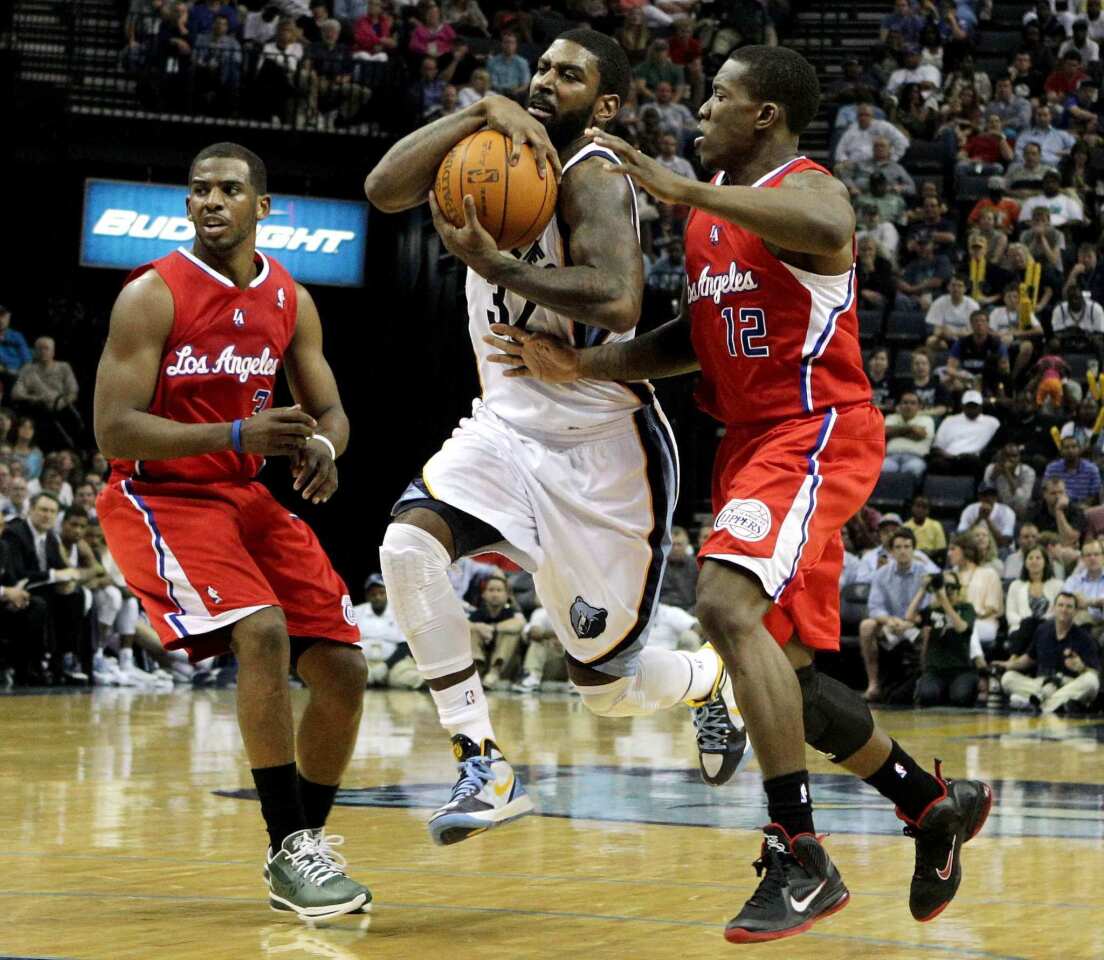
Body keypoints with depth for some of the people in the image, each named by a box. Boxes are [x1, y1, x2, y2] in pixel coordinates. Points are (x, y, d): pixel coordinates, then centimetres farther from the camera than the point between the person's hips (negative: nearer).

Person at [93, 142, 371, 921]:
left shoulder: (290, 300, 3)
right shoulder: (153, 295, -15)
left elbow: (329, 409, 11)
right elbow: (114, 431, -20)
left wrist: (324, 448, -15)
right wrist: (239, 434, -30)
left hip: (246, 497, 7)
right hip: (159, 497, -7)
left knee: (343, 670, 1)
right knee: (262, 631, -29)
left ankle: (304, 848, 20)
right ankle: (291, 849, -19)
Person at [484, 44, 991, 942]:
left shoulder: (805, 188, -11)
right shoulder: (710, 206, 15)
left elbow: (828, 234, -37)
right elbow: (697, 337, 22)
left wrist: (679, 189, -35)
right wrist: (579, 364, 8)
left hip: (814, 432, -10)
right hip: (750, 438, 10)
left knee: (729, 606, -28)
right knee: (785, 674, 12)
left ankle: (801, 860, -25)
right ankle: (937, 804, 31)